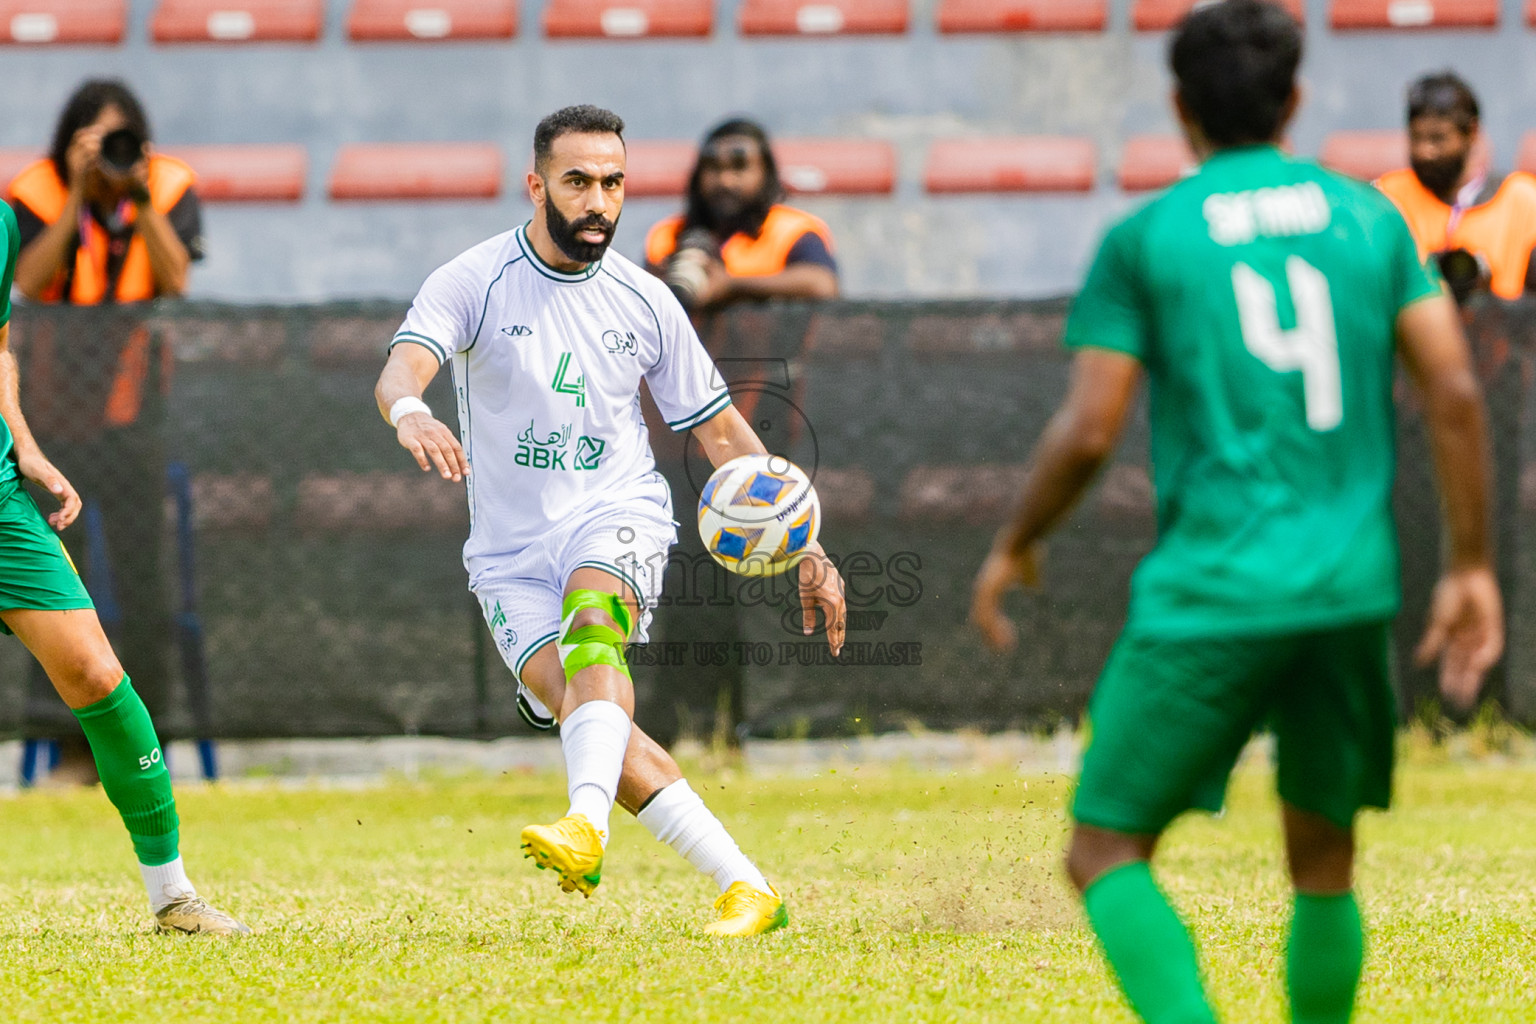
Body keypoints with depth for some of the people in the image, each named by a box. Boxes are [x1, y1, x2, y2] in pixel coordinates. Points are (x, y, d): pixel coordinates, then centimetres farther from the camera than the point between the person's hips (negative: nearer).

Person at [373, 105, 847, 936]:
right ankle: (745, 887, -12)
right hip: (512, 548, 0)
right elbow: (400, 367, -22)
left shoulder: (644, 302, 4)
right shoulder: (473, 283, -4)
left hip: (616, 516, 0)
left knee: (591, 614, -35)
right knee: (588, 715, -19)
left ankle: (585, 828, -54)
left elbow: (722, 432, 12)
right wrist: (410, 413, -48)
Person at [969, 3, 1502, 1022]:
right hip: (1353, 590, 4)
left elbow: (1089, 431, -4)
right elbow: (1456, 391, 2)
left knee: (1107, 852, 3)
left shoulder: (1145, 240, 0)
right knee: (1323, 859, 18)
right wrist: (1471, 566, 8)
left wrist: (1014, 548, 12)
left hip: (1211, 593, -4)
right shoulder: (1371, 218, 9)